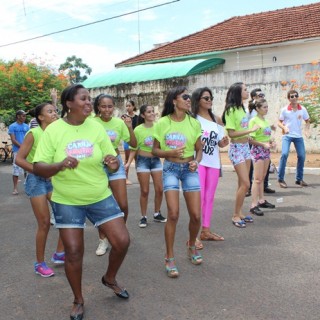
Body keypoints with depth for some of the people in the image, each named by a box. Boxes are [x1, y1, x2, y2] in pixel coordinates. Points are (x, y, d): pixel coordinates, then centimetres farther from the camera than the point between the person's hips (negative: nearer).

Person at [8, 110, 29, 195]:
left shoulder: (26, 126, 11)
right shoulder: (12, 126, -1)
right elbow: (13, 140, -7)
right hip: (17, 150, -4)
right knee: (16, 169, -4)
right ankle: (15, 188, 2)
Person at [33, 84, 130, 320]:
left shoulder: (96, 127, -4)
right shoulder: (53, 130, -10)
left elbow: (113, 163, -1)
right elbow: (38, 168, -12)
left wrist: (113, 163, -25)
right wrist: (60, 165, -31)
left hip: (100, 197, 2)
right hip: (67, 201, -2)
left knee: (122, 241, -2)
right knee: (73, 251, 2)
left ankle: (110, 279, 29)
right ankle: (78, 300, 27)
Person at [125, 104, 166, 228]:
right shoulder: (138, 130, -13)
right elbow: (134, 149, -6)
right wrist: (129, 162, -15)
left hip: (156, 160, 3)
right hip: (143, 161, -3)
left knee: (159, 189, 6)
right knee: (145, 191, 2)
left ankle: (157, 214, 26)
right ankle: (143, 217, 17)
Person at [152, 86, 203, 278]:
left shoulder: (194, 123, 0)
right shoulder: (162, 123, -5)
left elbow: (199, 149, 8)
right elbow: (155, 150, 0)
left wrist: (196, 161, -13)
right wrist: (171, 153, -18)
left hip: (190, 169, 2)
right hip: (171, 169, -2)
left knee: (196, 215, -1)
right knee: (173, 214, -11)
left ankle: (192, 246, 30)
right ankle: (170, 258, 7)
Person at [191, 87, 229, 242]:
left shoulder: (217, 119, 10)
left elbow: (220, 143, 13)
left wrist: (223, 142, -8)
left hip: (214, 162, 6)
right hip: (198, 162, -6)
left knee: (209, 198, 11)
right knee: (198, 198, -9)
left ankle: (206, 231, 22)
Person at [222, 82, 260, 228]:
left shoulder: (242, 109, 10)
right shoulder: (231, 110, -15)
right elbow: (231, 133, -19)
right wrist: (251, 130, -17)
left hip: (246, 147, 8)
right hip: (236, 148, -8)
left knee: (242, 183, 10)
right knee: (245, 183, -9)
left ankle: (239, 213, 20)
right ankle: (235, 216, 3)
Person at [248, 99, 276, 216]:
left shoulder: (265, 120, 13)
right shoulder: (253, 120, -11)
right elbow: (250, 139, -17)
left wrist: (271, 142, 3)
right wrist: (263, 144, -24)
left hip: (266, 150, 8)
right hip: (257, 150, -8)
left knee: (262, 178, 14)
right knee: (257, 179, -9)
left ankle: (261, 200, 24)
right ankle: (253, 205, -8)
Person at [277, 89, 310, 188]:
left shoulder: (303, 109, 1)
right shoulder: (284, 110, -6)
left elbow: (307, 121, 11)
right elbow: (279, 122, 1)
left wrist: (307, 130, -7)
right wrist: (284, 127, -19)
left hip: (298, 136, 3)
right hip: (287, 135, -3)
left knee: (302, 156, 3)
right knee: (284, 154, -20)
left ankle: (299, 179, 19)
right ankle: (280, 179, -10)